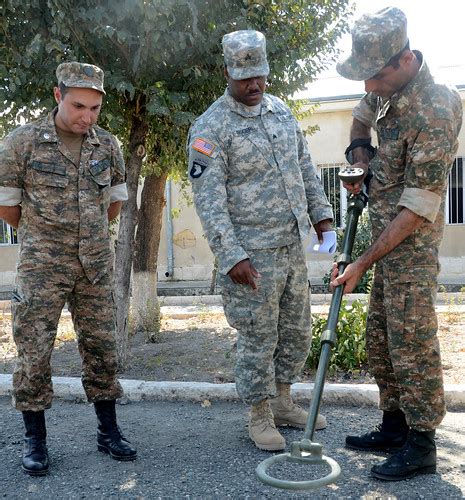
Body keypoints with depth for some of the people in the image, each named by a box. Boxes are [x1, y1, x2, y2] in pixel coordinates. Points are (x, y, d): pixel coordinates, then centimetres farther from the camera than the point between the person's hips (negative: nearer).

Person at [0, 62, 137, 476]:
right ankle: (35, 440, 16)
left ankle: (108, 431, 22)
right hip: (42, 268, -3)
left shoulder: (108, 145, 3)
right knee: (35, 352, 1)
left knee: (101, 348, 8)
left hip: (97, 266, 3)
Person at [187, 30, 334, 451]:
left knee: (297, 331, 15)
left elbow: (305, 166, 18)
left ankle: (282, 402, 33)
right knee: (258, 338, 3)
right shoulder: (210, 128, -12)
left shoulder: (280, 109, 10)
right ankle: (260, 417, 21)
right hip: (251, 253, -7)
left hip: (292, 245, 7)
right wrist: (232, 257, -21)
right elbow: (209, 200, -17)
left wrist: (321, 212, 11)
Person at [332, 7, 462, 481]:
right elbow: (362, 116, 30)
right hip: (386, 230, 9)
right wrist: (358, 151, 9)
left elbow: (417, 209, -24)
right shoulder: (387, 88, 4)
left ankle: (421, 445, 9)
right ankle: (394, 425, 26)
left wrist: (362, 264, -22)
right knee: (380, 335, 14)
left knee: (411, 339, -4)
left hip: (413, 241, -9)